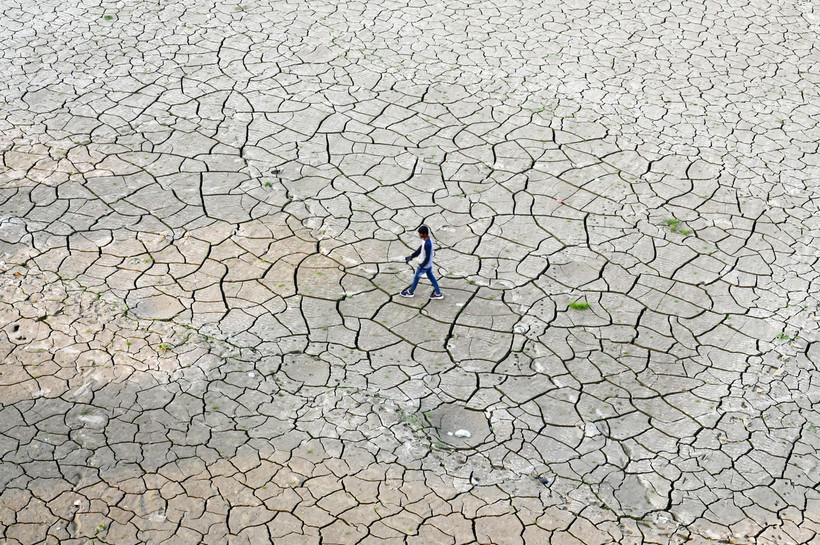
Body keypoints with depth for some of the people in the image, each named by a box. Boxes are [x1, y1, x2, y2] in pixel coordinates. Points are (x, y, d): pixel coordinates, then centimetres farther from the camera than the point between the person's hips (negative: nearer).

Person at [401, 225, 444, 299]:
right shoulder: (428, 240, -2)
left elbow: (427, 257, -27)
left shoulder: (427, 244, -32)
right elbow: (420, 250, 10)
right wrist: (411, 256, 9)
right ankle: (438, 294, 24)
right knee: (431, 277, 18)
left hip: (425, 265, -9)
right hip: (429, 265, 9)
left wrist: (421, 266, -19)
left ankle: (410, 292, 30)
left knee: (416, 277, 11)